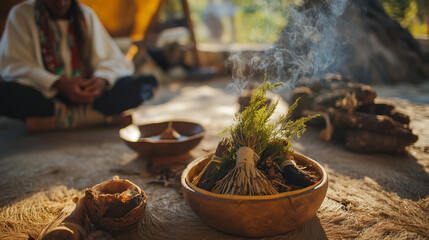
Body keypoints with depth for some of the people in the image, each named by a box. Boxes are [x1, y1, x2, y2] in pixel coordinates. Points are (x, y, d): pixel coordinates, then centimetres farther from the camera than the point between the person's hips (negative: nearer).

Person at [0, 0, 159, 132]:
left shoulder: (86, 14, 11)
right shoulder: (21, 15, 3)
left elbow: (113, 59, 6)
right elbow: (13, 66, -7)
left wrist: (102, 79, -17)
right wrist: (59, 84, -22)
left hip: (84, 93, 3)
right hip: (45, 94, -2)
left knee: (148, 83, -19)